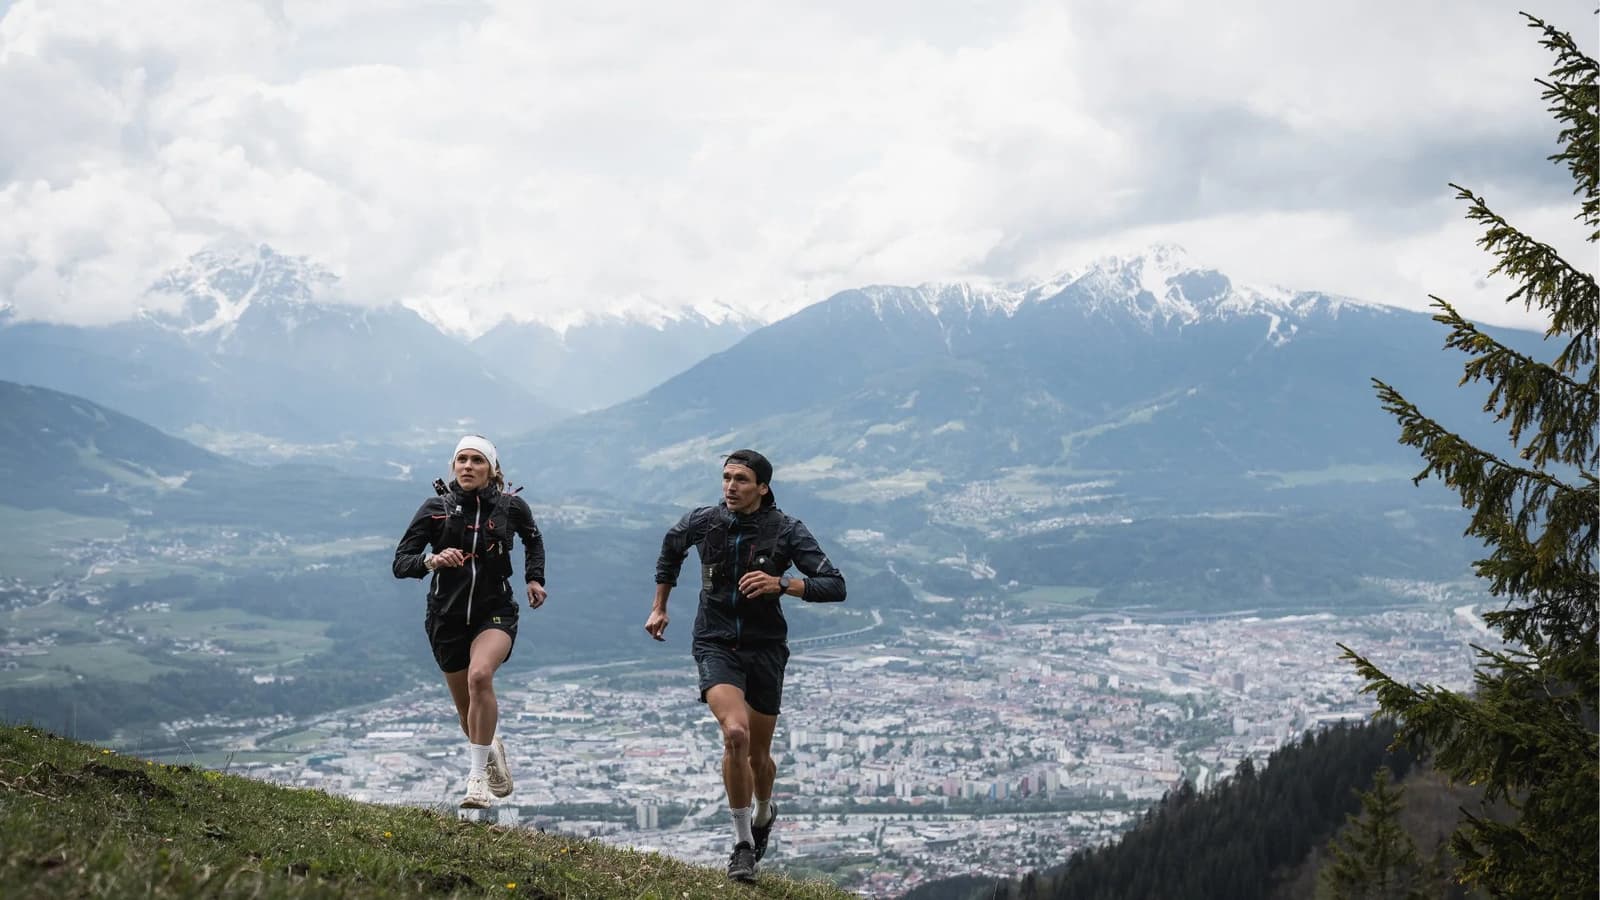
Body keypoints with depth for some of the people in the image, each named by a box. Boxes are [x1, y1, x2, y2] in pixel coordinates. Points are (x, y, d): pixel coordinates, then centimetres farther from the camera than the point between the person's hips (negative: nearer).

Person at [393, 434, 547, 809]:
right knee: (468, 709, 13)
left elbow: (533, 539, 20)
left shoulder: (511, 506, -3)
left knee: (480, 675, -32)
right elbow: (400, 563, -10)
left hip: (495, 613, -2)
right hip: (447, 617, 2)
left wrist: (535, 578, 8)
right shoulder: (436, 508, -6)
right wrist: (431, 560, -29)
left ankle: (478, 776, -26)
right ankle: (493, 752, 47)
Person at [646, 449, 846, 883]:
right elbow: (671, 546, 21)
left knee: (758, 754, 11)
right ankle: (742, 843, -10)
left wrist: (782, 583, -29)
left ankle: (763, 812, 47)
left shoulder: (786, 531, -10)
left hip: (765, 648, 0)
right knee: (735, 734, -25)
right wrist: (660, 607, 22)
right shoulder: (703, 522, -4)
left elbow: (835, 586, -14)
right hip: (716, 646, 0)